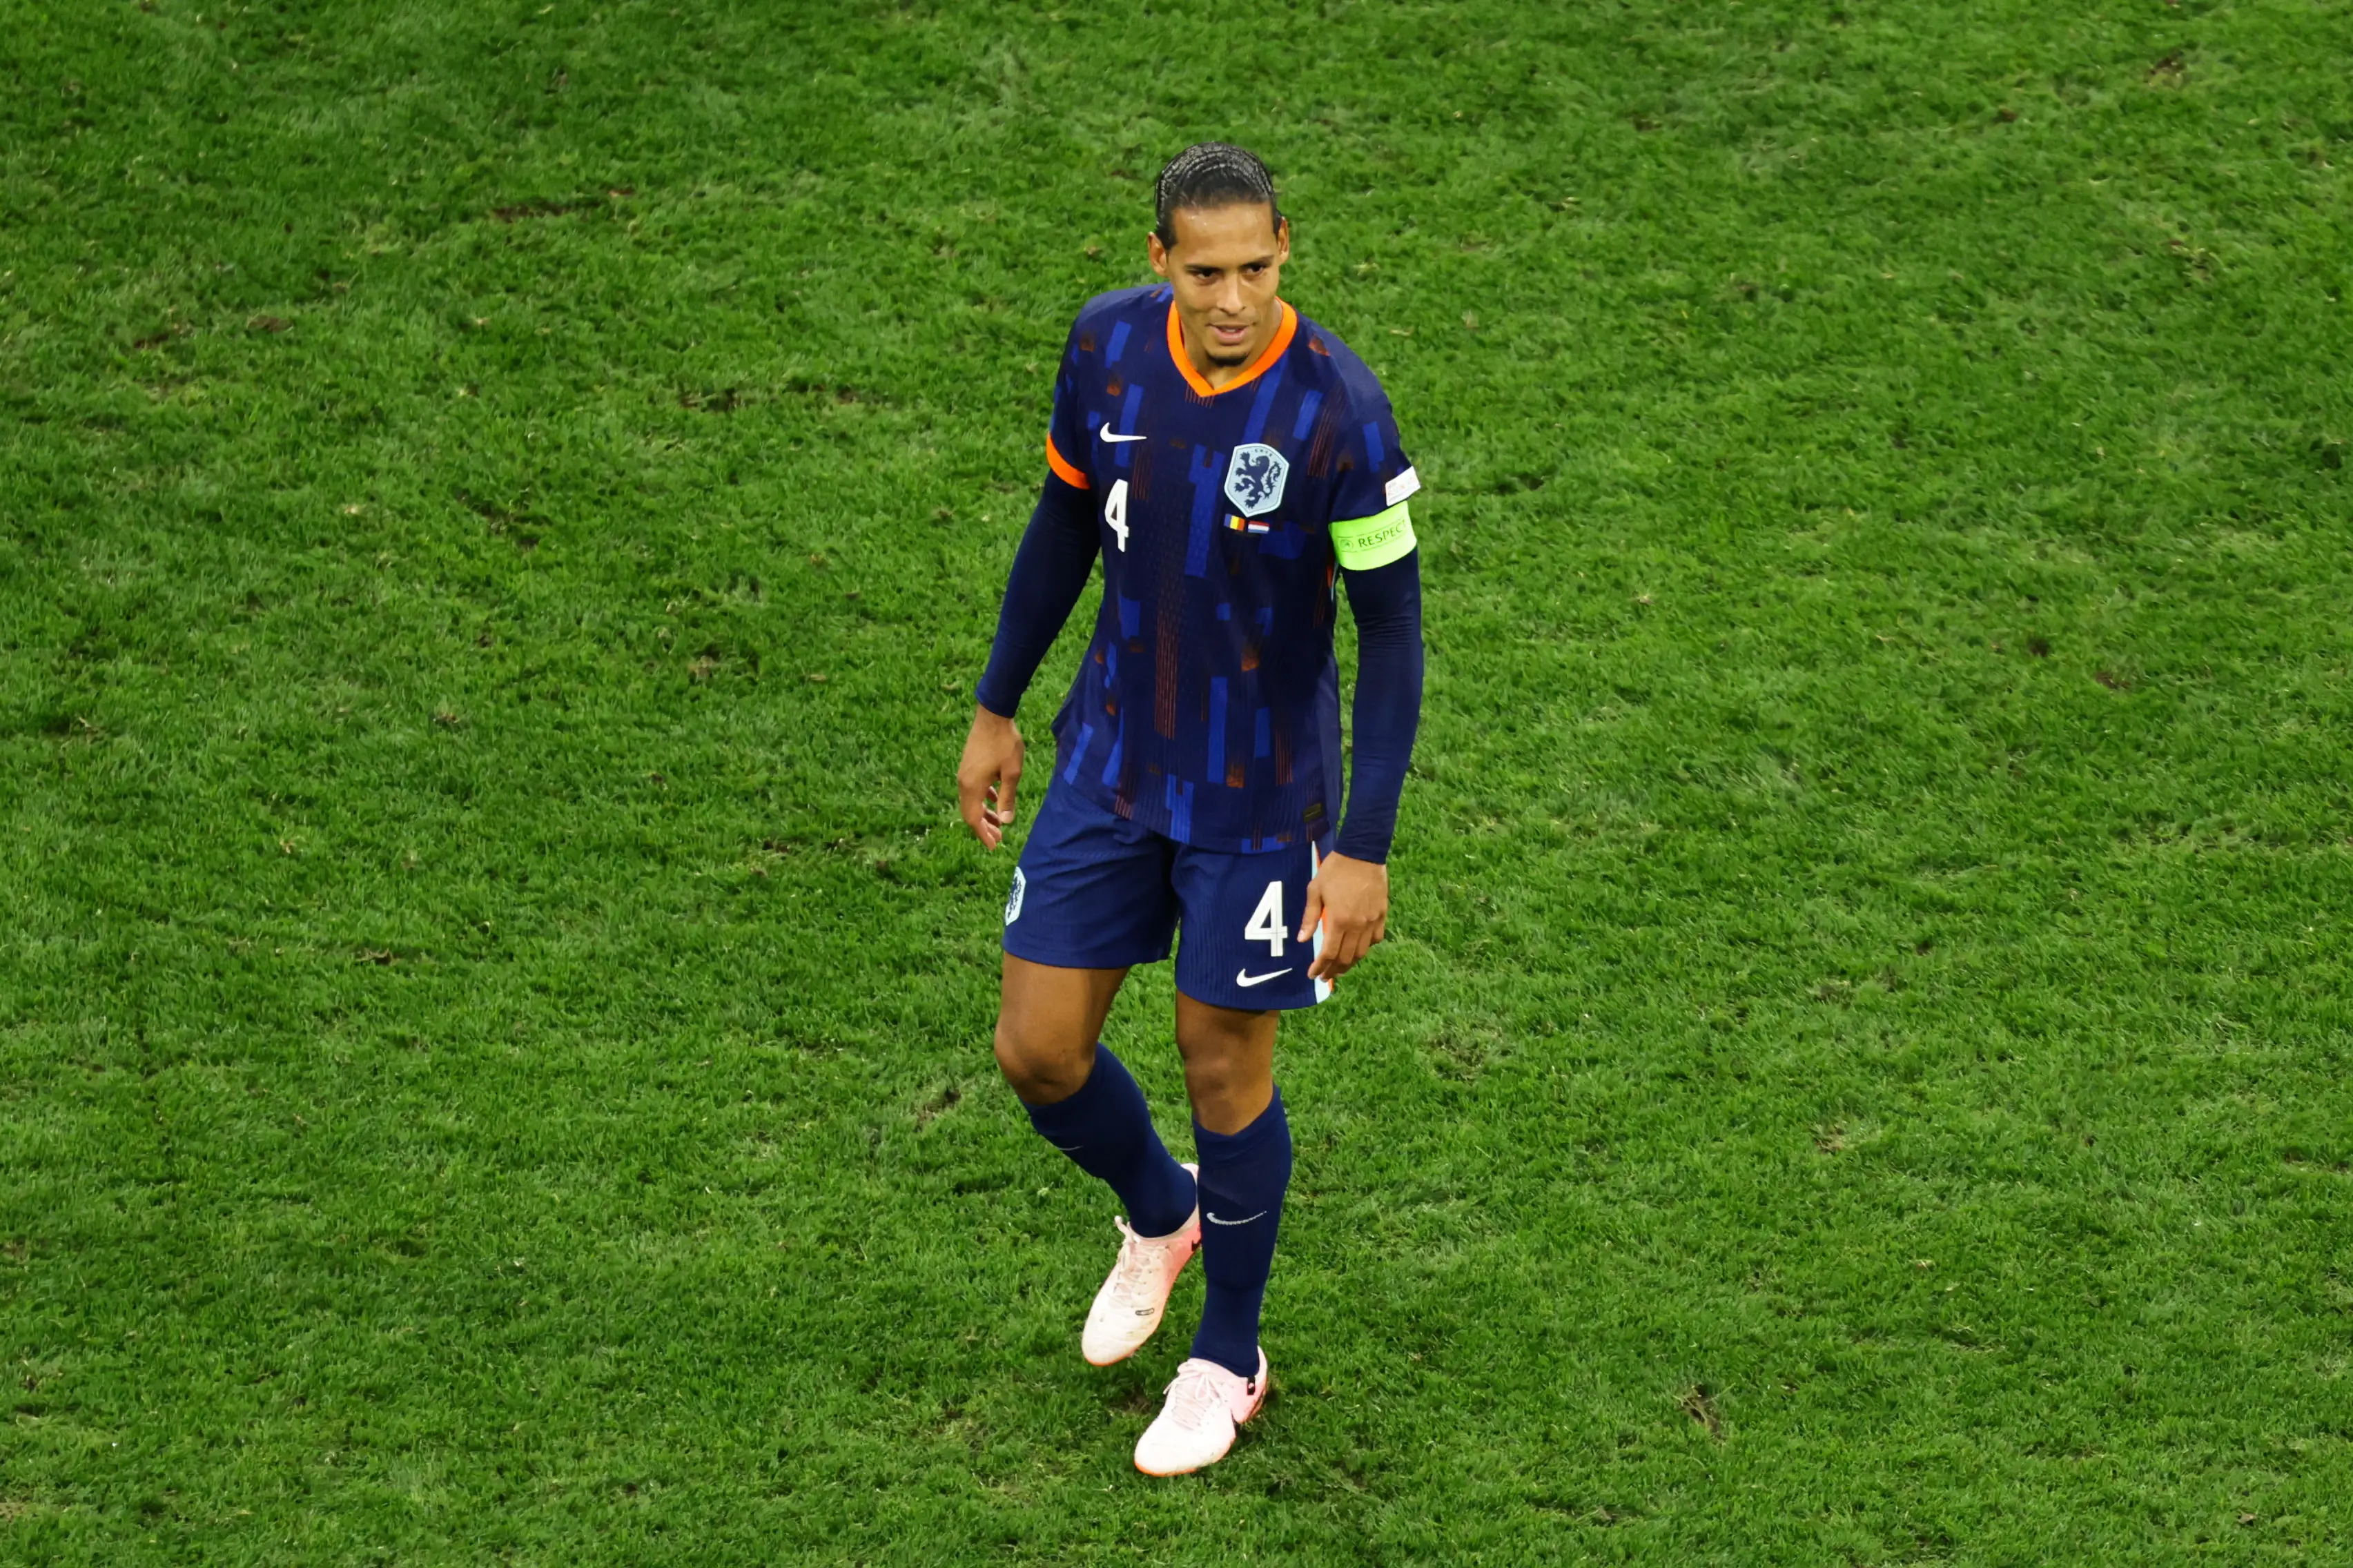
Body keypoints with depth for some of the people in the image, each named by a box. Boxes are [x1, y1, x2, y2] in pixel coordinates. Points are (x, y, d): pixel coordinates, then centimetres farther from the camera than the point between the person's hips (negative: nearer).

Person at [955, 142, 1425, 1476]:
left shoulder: (1337, 409, -23)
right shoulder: (1108, 345, -9)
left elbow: (1393, 630, -16)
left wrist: (1365, 849, -17)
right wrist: (997, 710, 13)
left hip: (1260, 796, -4)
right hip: (1111, 765, 4)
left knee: (1226, 1064, 7)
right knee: (1038, 1051, 5)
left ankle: (1229, 1358, 31)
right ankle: (1159, 1217, 40)